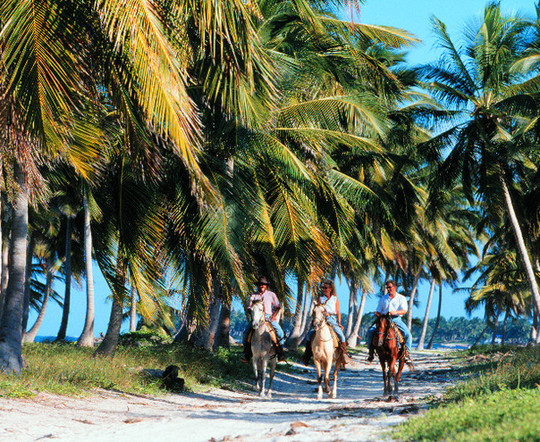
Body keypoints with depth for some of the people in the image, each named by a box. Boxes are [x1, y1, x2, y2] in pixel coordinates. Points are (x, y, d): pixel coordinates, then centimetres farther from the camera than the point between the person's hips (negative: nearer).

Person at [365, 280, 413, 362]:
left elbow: (404, 310, -7)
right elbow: (378, 311, 18)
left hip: (396, 319, -2)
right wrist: (377, 314, -7)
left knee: (408, 334, -25)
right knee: (370, 331, -20)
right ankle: (371, 350, -7)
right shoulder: (383, 299, 18)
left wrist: (395, 312, -26)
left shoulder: (401, 298, 8)